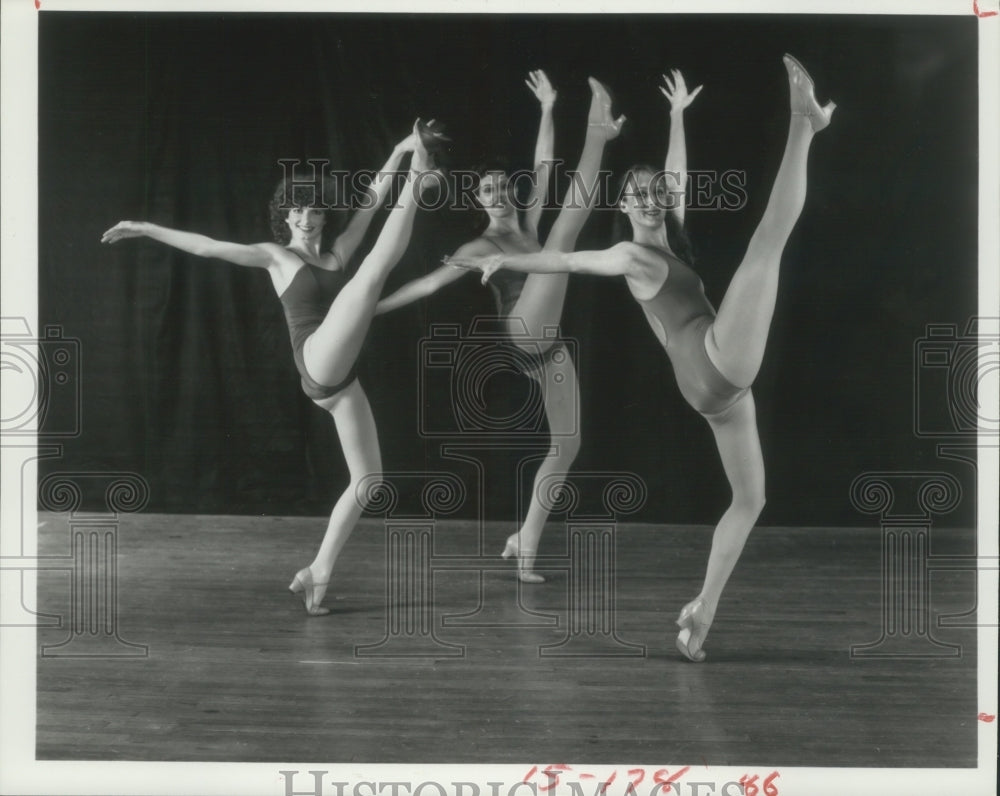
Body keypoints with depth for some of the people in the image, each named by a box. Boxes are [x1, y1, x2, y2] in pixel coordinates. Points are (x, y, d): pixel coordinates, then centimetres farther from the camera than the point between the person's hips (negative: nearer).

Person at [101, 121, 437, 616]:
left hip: (340, 381, 6)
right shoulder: (275, 256, 11)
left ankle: (317, 572, 6)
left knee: (369, 478, 3)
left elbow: (371, 202, 16)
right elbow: (206, 246, 10)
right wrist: (147, 229, 7)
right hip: (317, 366, -6)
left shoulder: (336, 255, 22)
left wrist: (399, 152, 9)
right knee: (375, 267, -14)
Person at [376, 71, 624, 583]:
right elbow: (430, 283, 5)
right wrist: (376, 306, 4)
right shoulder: (480, 248, 3)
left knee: (567, 445, 5)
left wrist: (547, 110, 8)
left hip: (548, 351, 7)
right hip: (520, 342, -7)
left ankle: (525, 545, 10)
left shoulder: (527, 225, 18)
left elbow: (543, 169, 12)